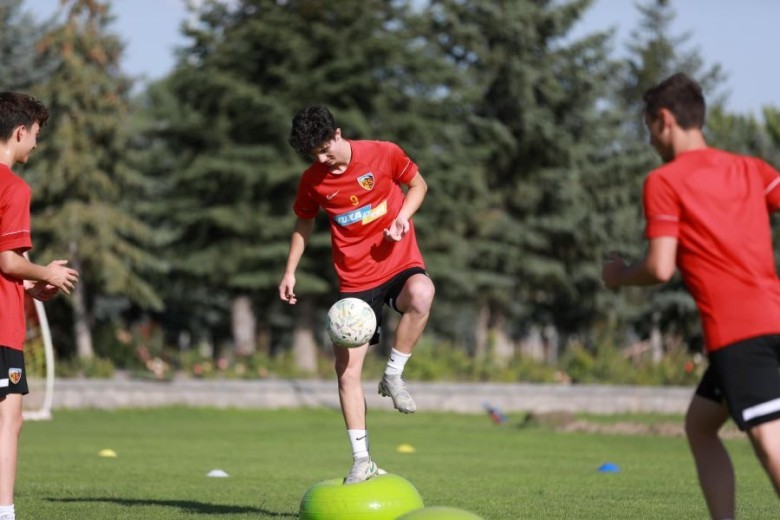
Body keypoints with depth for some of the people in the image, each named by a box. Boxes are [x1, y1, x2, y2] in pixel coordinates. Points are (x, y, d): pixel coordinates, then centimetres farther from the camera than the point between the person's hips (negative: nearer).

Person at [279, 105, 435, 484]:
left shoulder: (383, 154, -8)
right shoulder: (312, 181, -1)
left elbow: (418, 184, 8)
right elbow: (303, 224, 16)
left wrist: (402, 217, -10)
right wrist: (290, 272, 8)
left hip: (399, 262, -2)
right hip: (355, 280, 2)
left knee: (421, 295, -39)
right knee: (346, 369, -6)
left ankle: (393, 375, -17)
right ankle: (361, 460, 4)